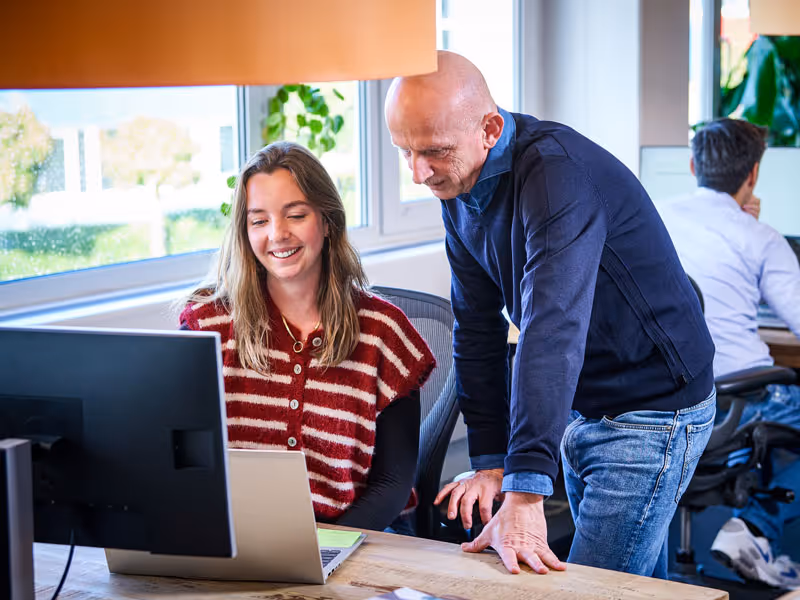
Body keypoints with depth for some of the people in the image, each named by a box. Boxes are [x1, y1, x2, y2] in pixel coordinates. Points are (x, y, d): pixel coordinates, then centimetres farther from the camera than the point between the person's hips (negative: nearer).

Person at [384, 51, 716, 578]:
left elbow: (553, 331, -39)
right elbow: (478, 327, 1)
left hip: (651, 411, -8)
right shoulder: (458, 186, -2)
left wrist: (524, 493, -45)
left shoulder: (557, 173, -29)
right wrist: (489, 461, -5)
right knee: (637, 578, 17)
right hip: (579, 411, 8)